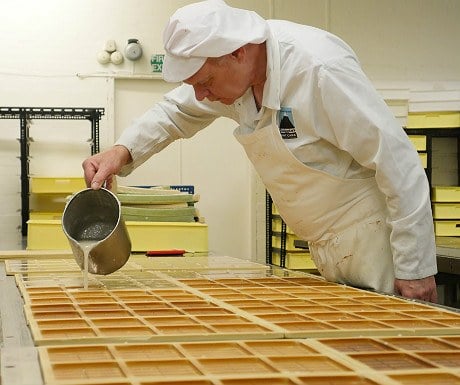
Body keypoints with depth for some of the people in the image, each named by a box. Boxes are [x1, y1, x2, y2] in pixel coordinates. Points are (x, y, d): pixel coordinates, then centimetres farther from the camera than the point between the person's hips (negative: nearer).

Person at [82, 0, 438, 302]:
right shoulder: (228, 69, -3)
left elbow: (400, 164, -24)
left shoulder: (320, 69, -27)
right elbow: (175, 112, 14)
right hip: (328, 250, 8)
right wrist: (122, 151, -6)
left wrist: (415, 270, -20)